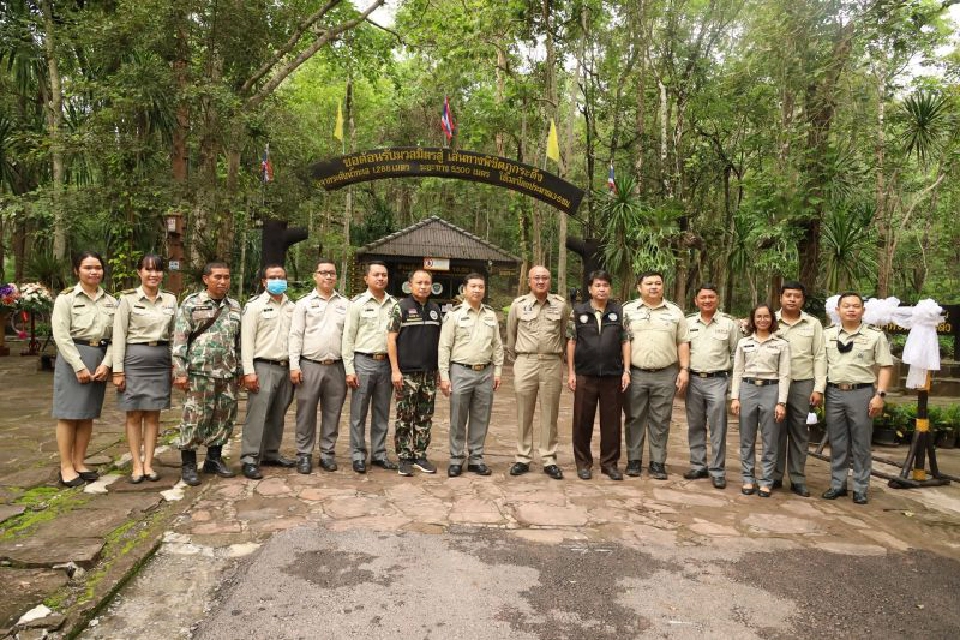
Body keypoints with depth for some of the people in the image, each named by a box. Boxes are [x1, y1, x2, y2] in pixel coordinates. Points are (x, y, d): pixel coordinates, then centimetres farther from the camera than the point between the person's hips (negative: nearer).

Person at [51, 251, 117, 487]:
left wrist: (106, 363, -7)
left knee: (88, 414, 9)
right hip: (72, 358, -4)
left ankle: (79, 463, 19)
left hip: (99, 359, 4)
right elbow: (61, 335, -10)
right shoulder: (66, 298, -3)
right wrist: (79, 366, -16)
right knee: (69, 414, 0)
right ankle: (66, 467, 8)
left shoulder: (110, 301, 9)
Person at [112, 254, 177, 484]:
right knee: (134, 414, 4)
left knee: (153, 414, 7)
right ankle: (136, 465, 12)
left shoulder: (170, 299, 6)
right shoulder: (128, 298, -3)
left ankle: (148, 464, 14)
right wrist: (118, 369, -9)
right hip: (135, 358, -3)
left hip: (161, 360, 3)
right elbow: (119, 335, -5)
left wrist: (176, 364, 7)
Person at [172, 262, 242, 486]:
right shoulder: (191, 304, -1)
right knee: (194, 419, -1)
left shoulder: (235, 306, 12)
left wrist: (240, 372, 13)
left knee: (223, 419, 9)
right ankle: (188, 465, 11)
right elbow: (180, 339, -5)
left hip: (228, 375, 4)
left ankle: (214, 459, 23)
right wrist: (180, 371, -11)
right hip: (200, 373, -4)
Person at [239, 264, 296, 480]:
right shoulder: (255, 306, -2)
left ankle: (271, 454, 23)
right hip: (263, 367, -5)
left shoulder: (292, 307, 13)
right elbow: (247, 340, -7)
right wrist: (249, 371, -14)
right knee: (257, 414, -9)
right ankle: (249, 459, -4)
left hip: (286, 368, 6)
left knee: (277, 415, 12)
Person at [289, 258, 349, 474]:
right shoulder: (304, 303, 4)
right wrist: (294, 365, -8)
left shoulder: (345, 304, 10)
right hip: (309, 365, -2)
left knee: (332, 413, 8)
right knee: (306, 413, 3)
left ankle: (328, 453, 20)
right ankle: (304, 454, 14)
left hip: (336, 367, 2)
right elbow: (296, 335, 0)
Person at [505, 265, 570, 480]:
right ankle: (523, 459, 15)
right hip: (525, 363, 0)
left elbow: (564, 333, 15)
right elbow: (511, 334, 13)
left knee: (550, 414, 6)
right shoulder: (518, 304, 3)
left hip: (552, 364, 0)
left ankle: (549, 460, 14)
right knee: (524, 414, 6)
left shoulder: (561, 305, 4)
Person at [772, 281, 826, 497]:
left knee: (799, 432, 6)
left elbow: (820, 357, 5)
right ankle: (775, 476, 14)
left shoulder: (813, 324, 7)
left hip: (803, 385, 1)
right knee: (776, 431, 4)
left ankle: (798, 479, 15)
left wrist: (819, 388, -1)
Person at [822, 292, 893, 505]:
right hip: (834, 393, 3)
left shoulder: (875, 335, -1)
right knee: (836, 443, 10)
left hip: (861, 393, -3)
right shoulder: (827, 335, 8)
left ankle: (860, 488, 16)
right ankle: (837, 484, 21)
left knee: (861, 443, 5)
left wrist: (880, 395, -10)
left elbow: (885, 367, -3)